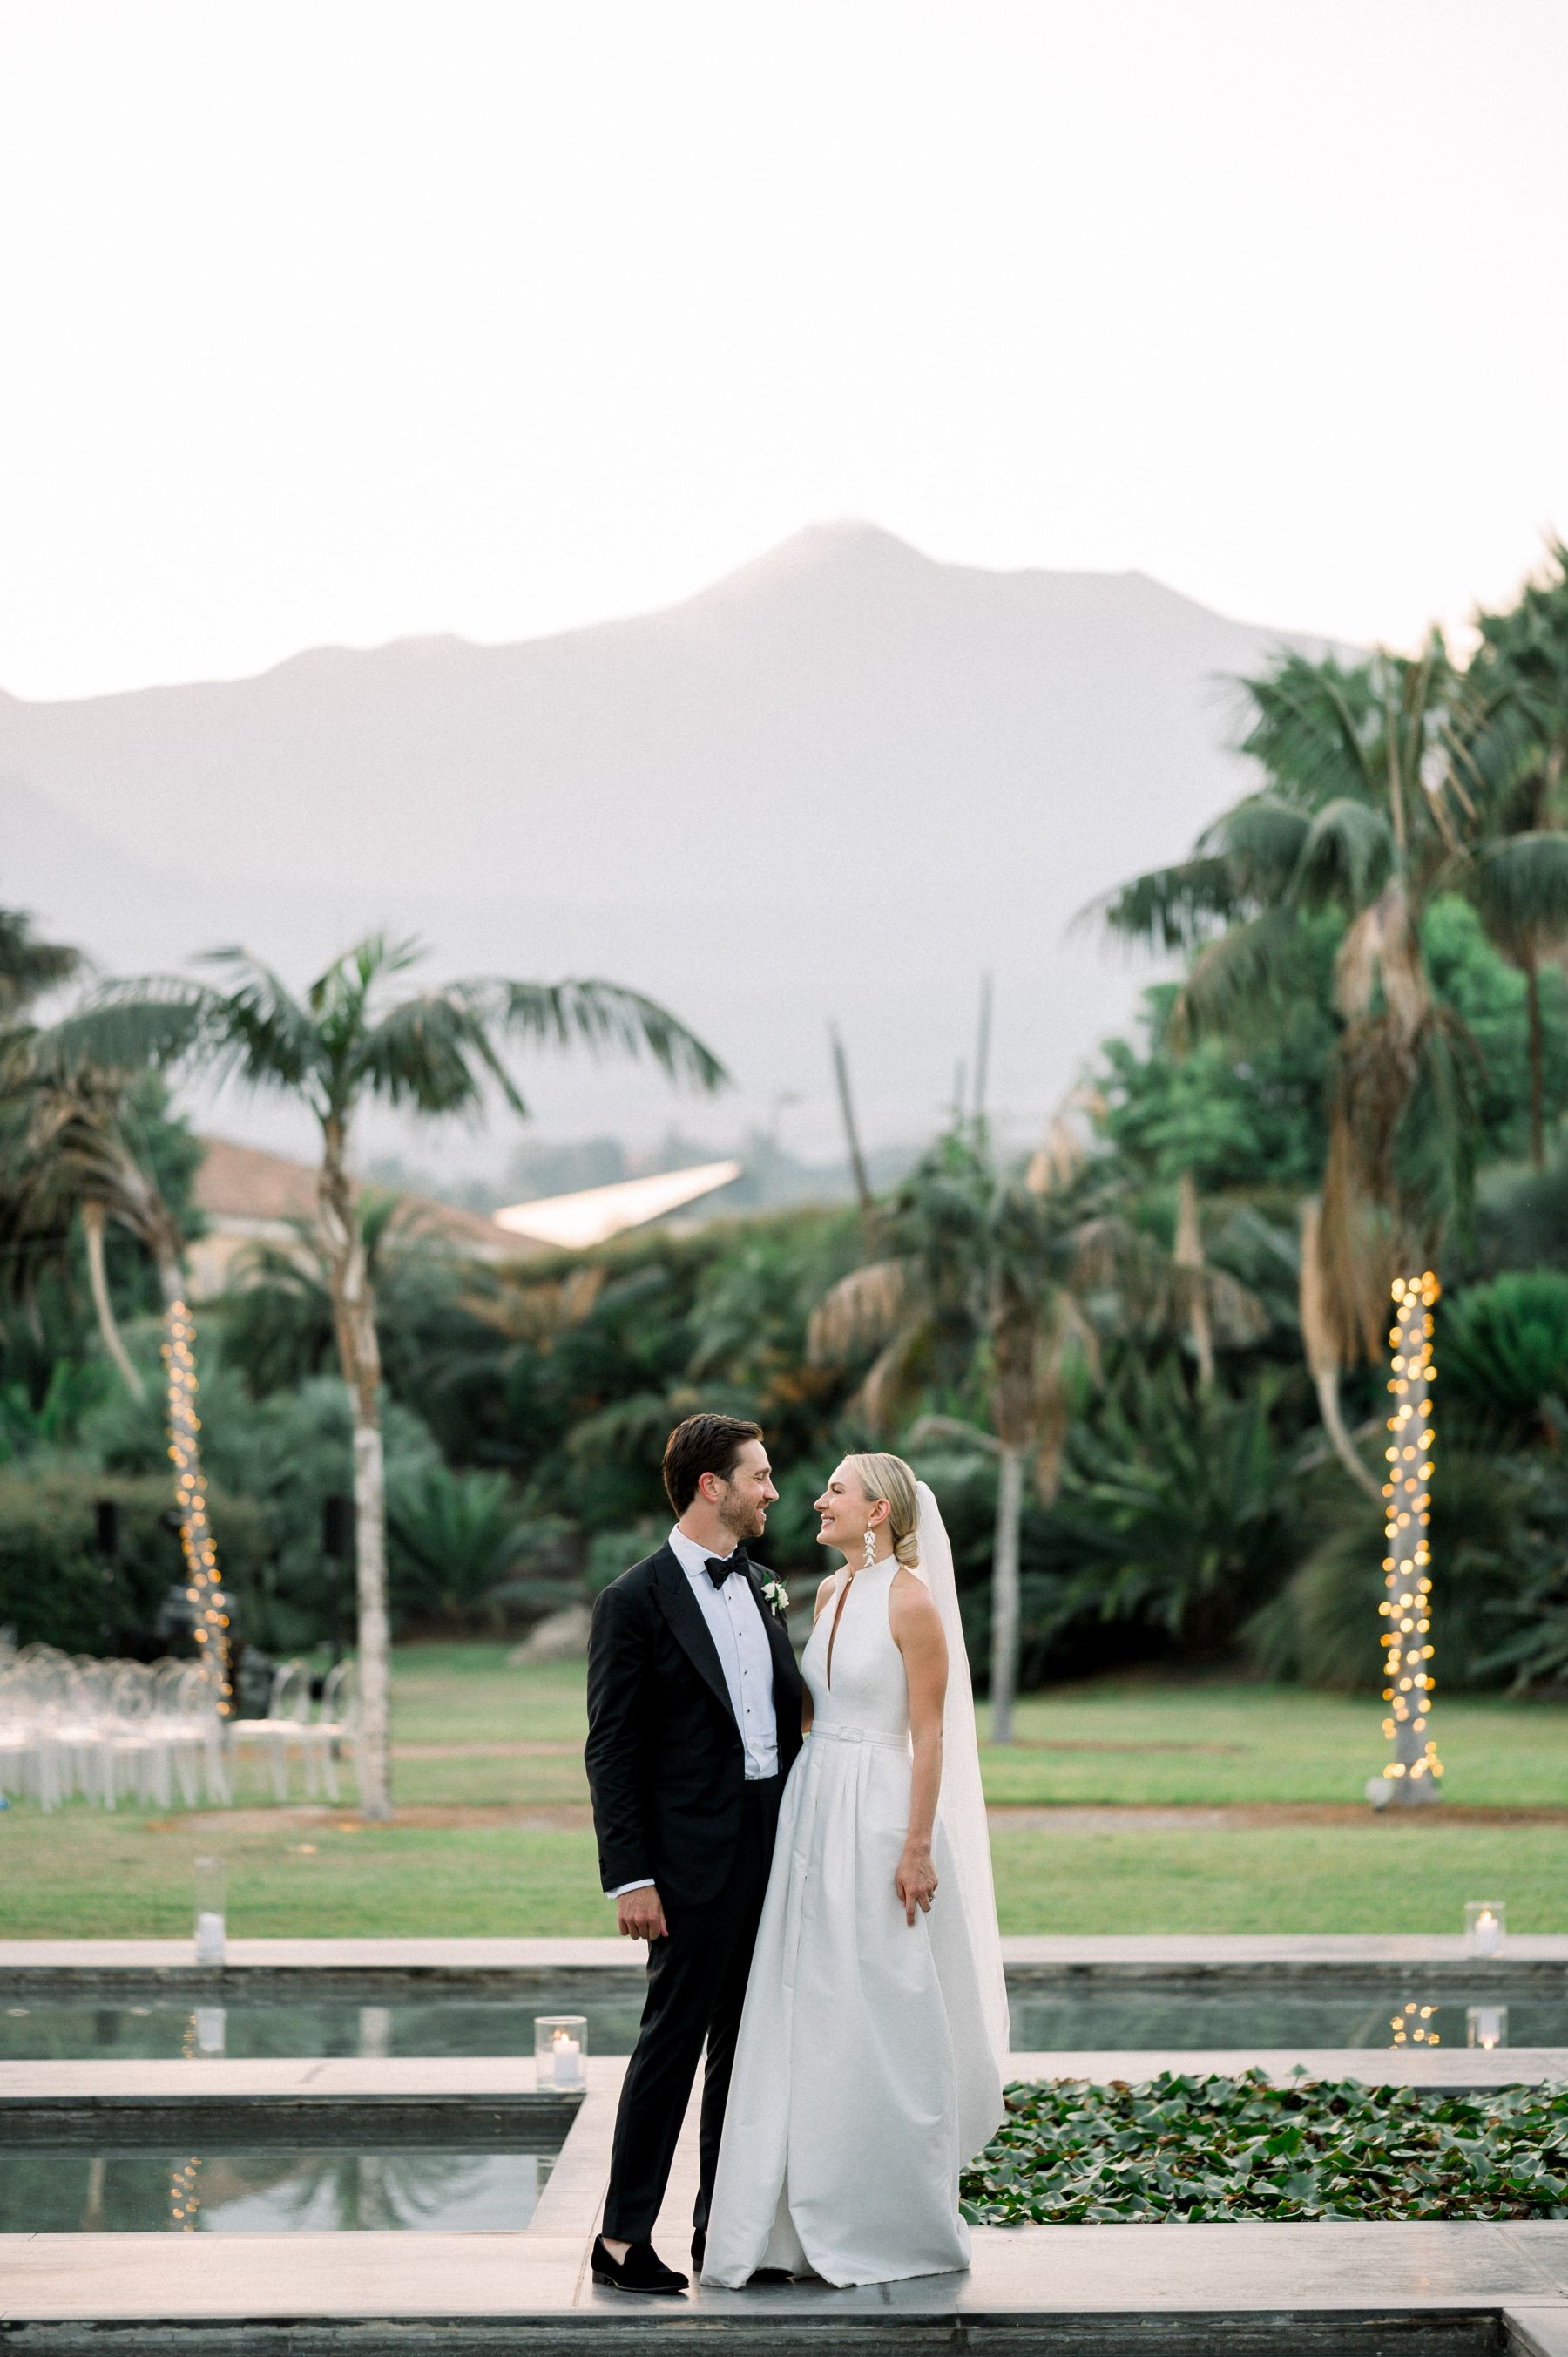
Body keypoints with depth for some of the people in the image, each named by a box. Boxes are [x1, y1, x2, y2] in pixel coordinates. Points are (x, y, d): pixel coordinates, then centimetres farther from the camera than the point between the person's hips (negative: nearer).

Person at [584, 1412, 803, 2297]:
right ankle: (624, 2237, 1)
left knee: (746, 2043, 11)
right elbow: (613, 1751, -10)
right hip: (695, 1859, -7)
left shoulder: (764, 1588, 13)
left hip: (773, 1850, 7)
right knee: (673, 2040, -5)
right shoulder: (636, 1601, -9)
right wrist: (630, 1878, -15)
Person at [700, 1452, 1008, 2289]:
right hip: (812, 1811, 8)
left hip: (879, 1813, -8)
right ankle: (818, 2223, 15)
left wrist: (918, 1848, -16)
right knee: (810, 2017, 8)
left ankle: (897, 2229, 11)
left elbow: (929, 1733, -13)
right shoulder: (831, 1591, 12)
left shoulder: (911, 1600, -11)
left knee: (880, 2023, -1)